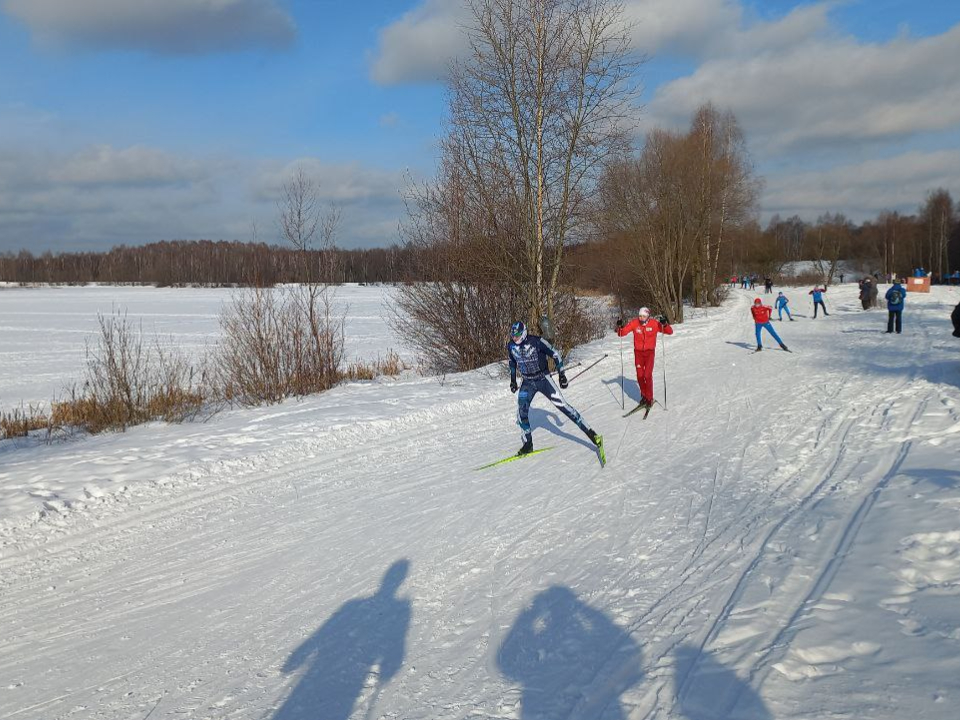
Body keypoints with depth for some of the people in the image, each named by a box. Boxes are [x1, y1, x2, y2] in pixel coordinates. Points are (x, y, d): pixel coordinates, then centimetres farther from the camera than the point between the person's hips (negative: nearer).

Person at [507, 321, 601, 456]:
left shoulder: (536, 341, -19)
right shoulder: (511, 346, -5)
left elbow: (554, 354, -9)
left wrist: (561, 374, -10)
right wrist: (513, 380, 18)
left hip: (543, 379, -4)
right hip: (528, 383, 4)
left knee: (562, 405, -12)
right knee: (521, 413, -9)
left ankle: (590, 433, -8)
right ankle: (528, 444, 8)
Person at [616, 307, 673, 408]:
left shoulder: (654, 323, -12)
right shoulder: (634, 323, -8)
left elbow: (670, 332, -11)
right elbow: (622, 333, -4)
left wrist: (665, 324, -30)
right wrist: (620, 327, -25)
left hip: (650, 352, -2)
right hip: (638, 352, 2)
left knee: (648, 375, -9)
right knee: (640, 375, 4)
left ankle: (649, 398, 5)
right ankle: (644, 396, 24)